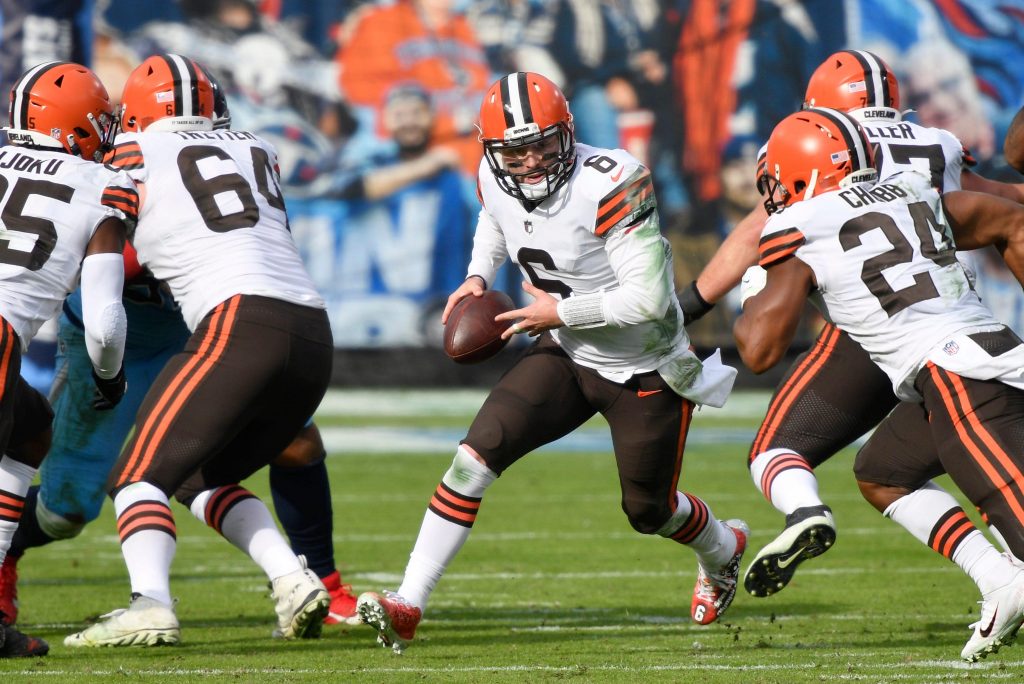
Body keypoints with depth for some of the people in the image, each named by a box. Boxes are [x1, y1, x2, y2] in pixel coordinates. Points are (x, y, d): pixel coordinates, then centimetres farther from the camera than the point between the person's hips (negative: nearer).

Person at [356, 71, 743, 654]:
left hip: (648, 371, -5)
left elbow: (650, 298, -33)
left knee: (649, 511, 13)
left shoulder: (607, 186, -31)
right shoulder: (497, 179, -9)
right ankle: (408, 606, -15)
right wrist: (478, 277, 2)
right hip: (569, 356, 5)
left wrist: (560, 311, -25)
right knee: (478, 452, -15)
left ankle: (723, 549, 51)